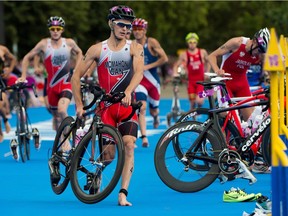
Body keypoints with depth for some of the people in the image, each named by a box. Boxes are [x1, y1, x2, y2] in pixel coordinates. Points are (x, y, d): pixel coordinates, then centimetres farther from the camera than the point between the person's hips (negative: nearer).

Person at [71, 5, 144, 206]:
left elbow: (139, 72, -16)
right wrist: (79, 105, -3)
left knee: (129, 145, -18)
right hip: (105, 106, 0)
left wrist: (128, 92, -34)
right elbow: (76, 76, 3)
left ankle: (123, 194, -17)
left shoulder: (135, 48, 1)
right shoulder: (97, 49, 2)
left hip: (127, 106, 0)